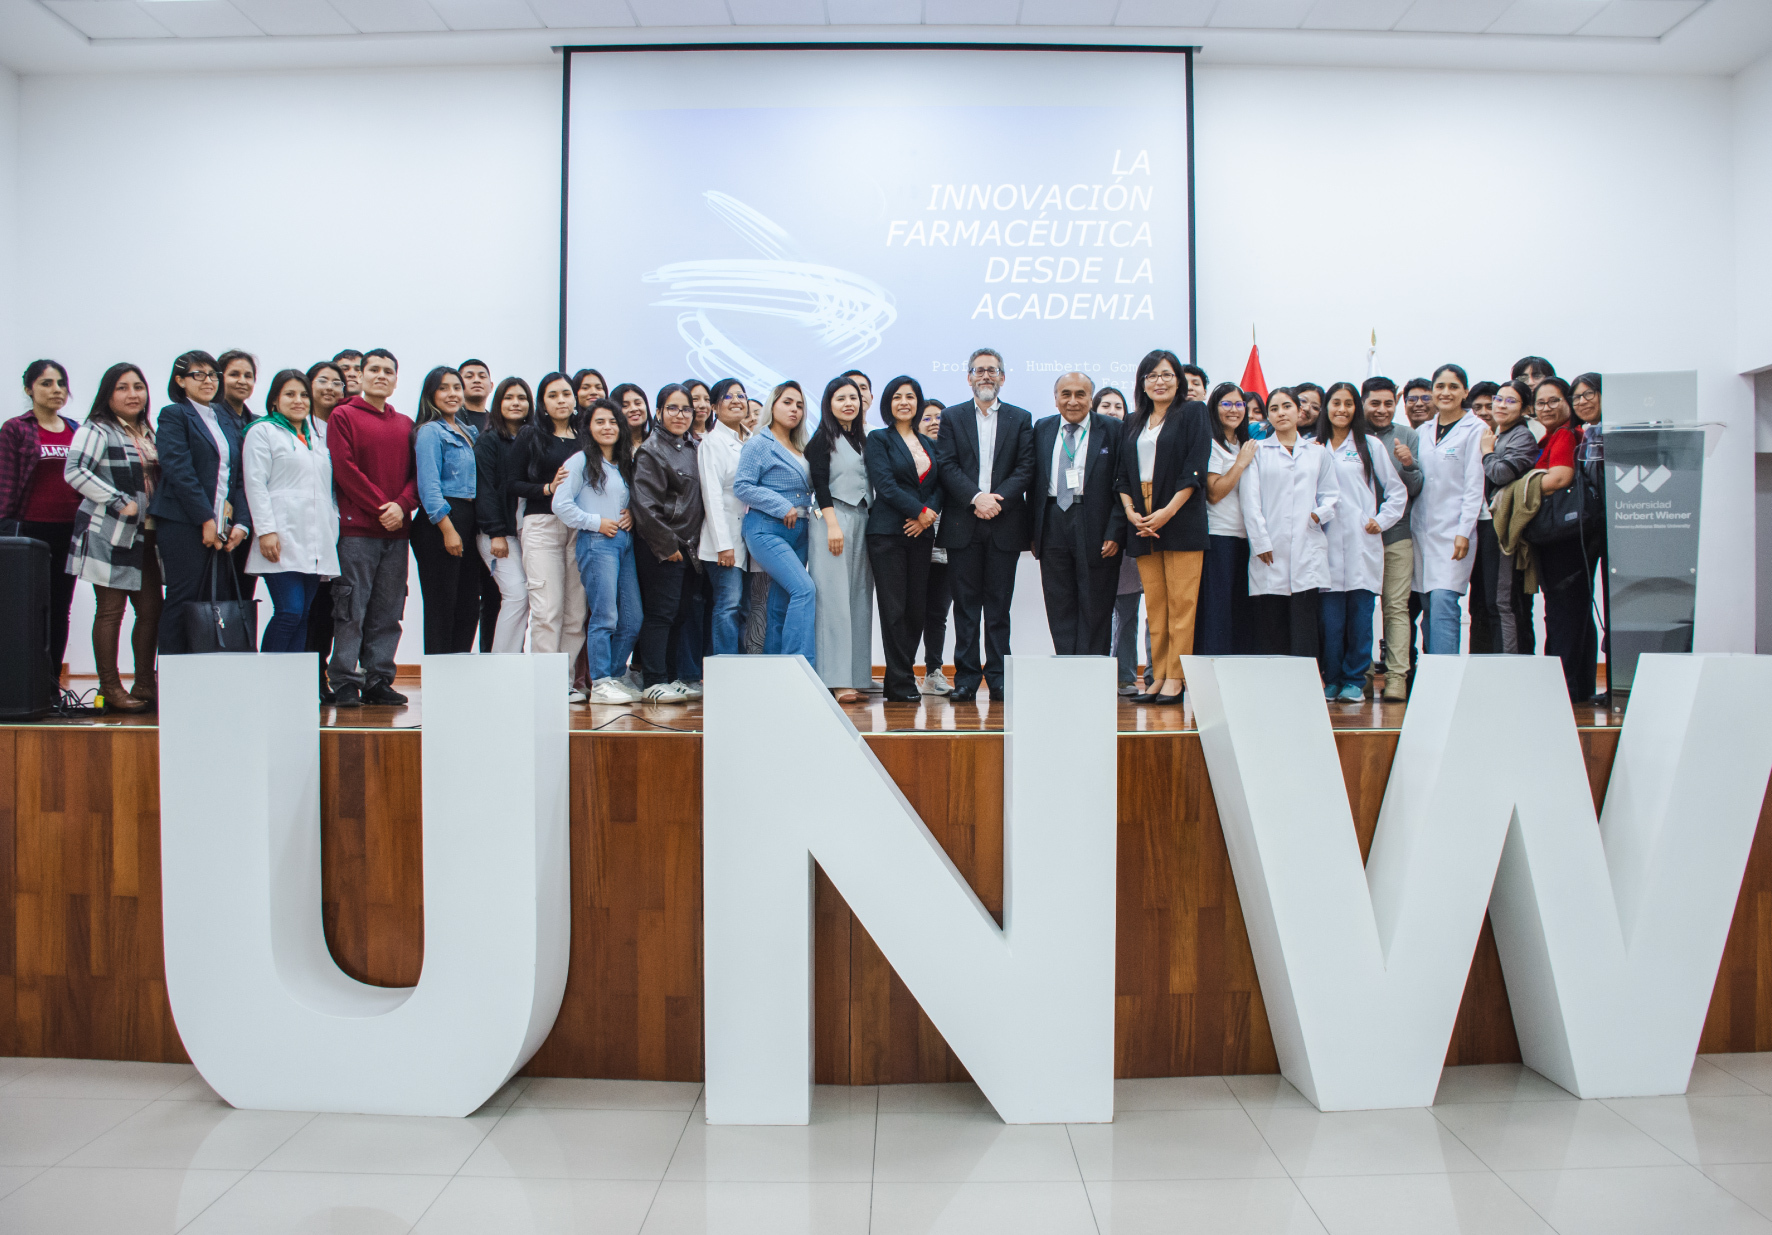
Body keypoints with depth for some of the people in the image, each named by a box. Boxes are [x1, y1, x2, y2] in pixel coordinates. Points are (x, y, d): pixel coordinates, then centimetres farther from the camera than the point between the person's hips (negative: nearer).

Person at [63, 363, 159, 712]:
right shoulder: (96, 430, -6)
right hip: (109, 534, -7)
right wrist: (120, 502, -19)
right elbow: (74, 471, -18)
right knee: (111, 611, -2)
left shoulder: (147, 434, 18)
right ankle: (110, 689, 4)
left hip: (143, 535, 7)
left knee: (151, 609, 5)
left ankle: (144, 685, 13)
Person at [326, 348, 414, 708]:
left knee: (388, 612, 6)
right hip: (356, 529, -5)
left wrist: (401, 505, -7)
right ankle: (345, 683, 1)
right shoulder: (343, 416, 3)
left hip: (396, 530, 5)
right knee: (351, 609, -4)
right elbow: (345, 469, -6)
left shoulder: (405, 424, 17)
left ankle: (379, 680, 12)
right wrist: (380, 506, -11)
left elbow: (416, 472, 12)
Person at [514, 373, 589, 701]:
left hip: (579, 526, 3)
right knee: (547, 608, -8)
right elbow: (513, 483, 3)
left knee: (576, 610, 0)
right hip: (541, 524, -3)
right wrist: (548, 488, -10)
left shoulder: (585, 438, 14)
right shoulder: (531, 437, 7)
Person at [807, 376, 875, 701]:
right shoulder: (823, 439, -1)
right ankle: (836, 680, -8)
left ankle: (855, 676, 8)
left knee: (859, 598, 4)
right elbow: (820, 484, -9)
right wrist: (833, 524, -18)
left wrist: (870, 524, 14)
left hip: (861, 521, 7)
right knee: (834, 599, -9)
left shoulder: (862, 439, 19)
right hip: (833, 520, -7)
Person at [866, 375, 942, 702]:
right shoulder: (878, 439, 2)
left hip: (921, 533, 5)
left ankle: (898, 679, 15)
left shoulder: (929, 444, 18)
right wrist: (920, 511, -13)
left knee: (917, 608, 4)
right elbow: (884, 483, -9)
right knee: (894, 609, -5)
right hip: (887, 532, -5)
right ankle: (902, 684, 2)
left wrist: (931, 512, -8)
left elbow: (940, 485, 11)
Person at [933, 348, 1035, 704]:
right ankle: (966, 678, 7)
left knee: (999, 605, 3)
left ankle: (998, 678, 9)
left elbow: (1026, 468, 2)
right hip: (963, 525, 0)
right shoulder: (952, 417, 10)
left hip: (1005, 524, 0)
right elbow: (947, 466, 0)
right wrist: (976, 497, -14)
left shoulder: (1020, 419, 12)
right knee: (965, 604, 2)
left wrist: (998, 498, -12)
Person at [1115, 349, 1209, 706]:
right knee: (1154, 605, 5)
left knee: (1180, 602, -6)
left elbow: (1195, 468, -6)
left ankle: (1175, 679, -3)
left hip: (1181, 519, -4)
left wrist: (1167, 511, -14)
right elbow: (1123, 474, 14)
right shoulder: (1133, 423, 19)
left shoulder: (1193, 413, 5)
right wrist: (1130, 511, -3)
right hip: (1142, 523, 4)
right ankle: (1158, 677, 8)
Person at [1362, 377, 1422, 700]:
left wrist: (1409, 465, -15)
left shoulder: (1407, 436, 7)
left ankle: (1397, 675, -3)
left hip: (1397, 532, 0)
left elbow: (1415, 490, 3)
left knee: (1397, 606, -4)